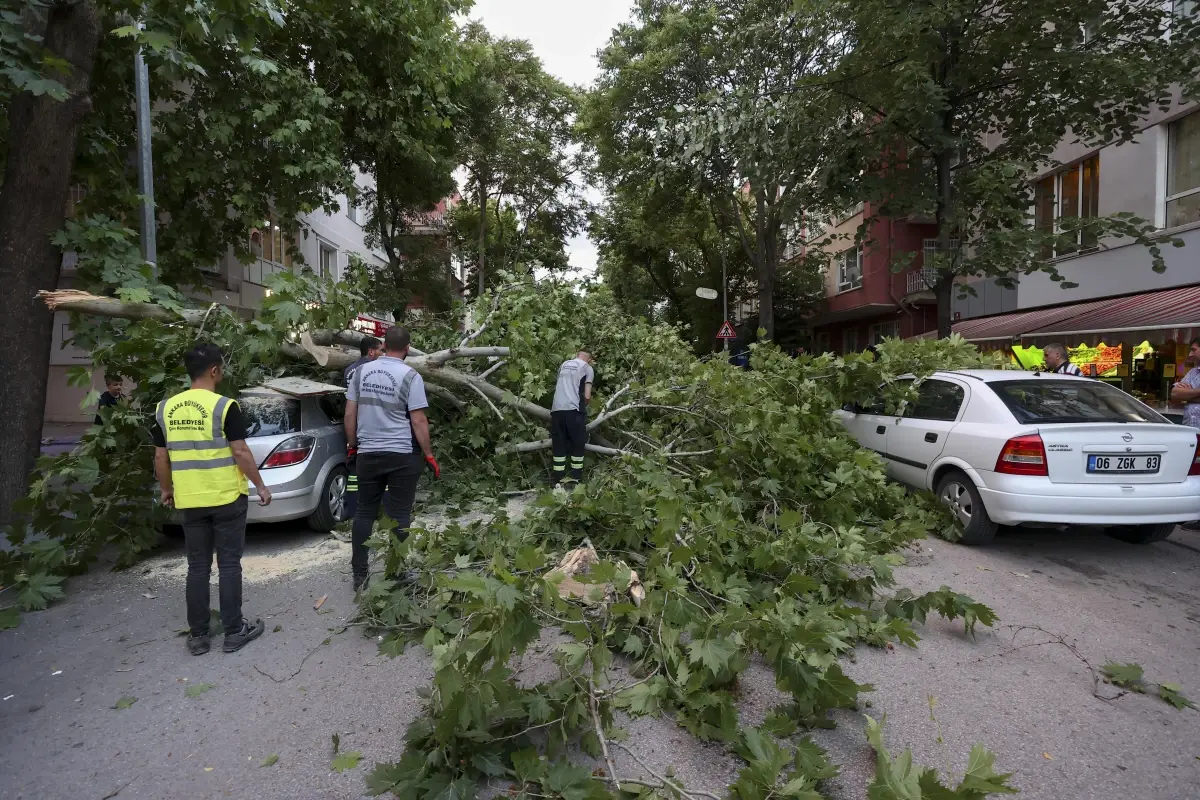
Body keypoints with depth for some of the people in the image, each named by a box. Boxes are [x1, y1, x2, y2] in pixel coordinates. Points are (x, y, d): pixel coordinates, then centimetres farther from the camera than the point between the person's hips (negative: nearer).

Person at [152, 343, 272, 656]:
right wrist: (261, 486, -4)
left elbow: (160, 458, 8)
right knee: (228, 565, 4)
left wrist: (166, 489, 23)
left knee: (197, 567, 12)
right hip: (227, 497, -4)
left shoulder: (165, 408, 3)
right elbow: (240, 452, -14)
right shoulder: (224, 406, -13)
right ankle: (234, 631, 12)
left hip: (189, 500, 4)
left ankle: (198, 635, 19)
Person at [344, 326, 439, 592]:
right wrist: (429, 456, -4)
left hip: (367, 454, 4)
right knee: (399, 516, 4)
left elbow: (350, 414, 7)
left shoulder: (362, 371, 4)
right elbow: (418, 421, -11)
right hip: (401, 456, -4)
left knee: (365, 513, 12)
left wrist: (352, 446, 19)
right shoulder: (410, 376, -9)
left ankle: (359, 575, 18)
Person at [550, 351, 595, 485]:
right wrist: (585, 404, 19)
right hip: (573, 410, -5)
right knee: (578, 446, 7)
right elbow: (587, 396, -1)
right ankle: (576, 479, 8)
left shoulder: (564, 364, 22)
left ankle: (558, 481, 10)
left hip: (556, 409, 5)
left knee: (559, 446, 10)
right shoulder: (587, 368, 7)